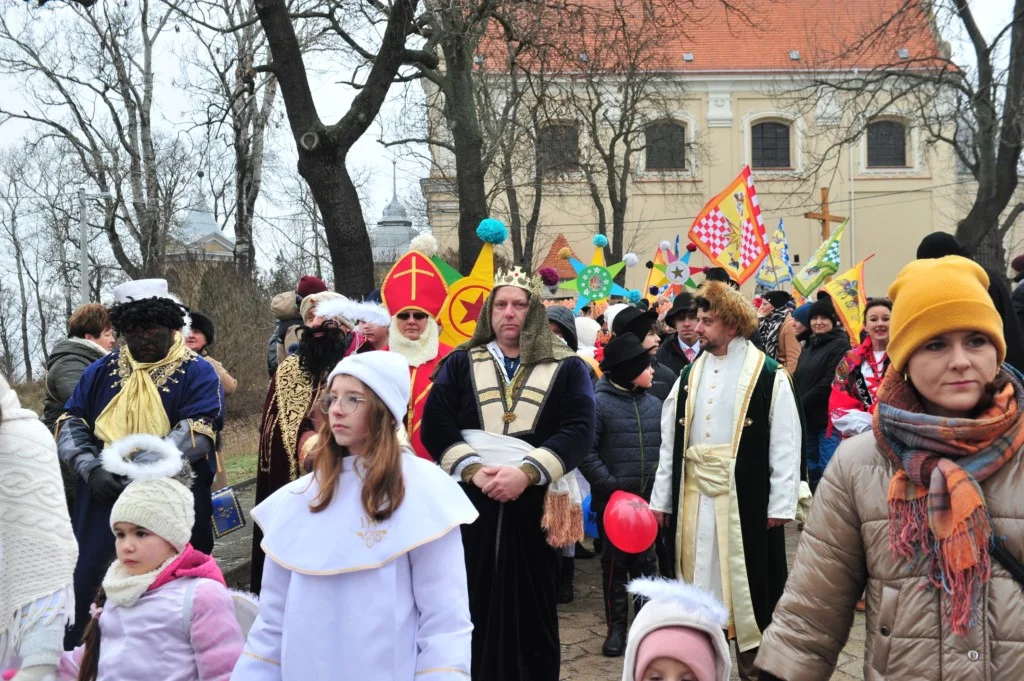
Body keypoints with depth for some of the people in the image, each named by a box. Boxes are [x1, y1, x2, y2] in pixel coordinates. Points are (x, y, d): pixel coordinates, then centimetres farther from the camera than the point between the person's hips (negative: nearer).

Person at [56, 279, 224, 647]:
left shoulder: (198, 373, -1)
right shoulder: (101, 371, 12)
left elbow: (196, 435, -14)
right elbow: (70, 425, 7)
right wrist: (92, 469, -12)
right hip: (102, 503, 4)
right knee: (91, 590, 6)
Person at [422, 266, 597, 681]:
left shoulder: (567, 368, 6)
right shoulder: (460, 364, 10)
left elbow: (578, 429, -7)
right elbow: (435, 425, -1)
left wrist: (526, 472, -19)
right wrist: (473, 470, -16)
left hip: (534, 506, -1)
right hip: (471, 505, 1)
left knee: (531, 608, 6)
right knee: (474, 607, 5)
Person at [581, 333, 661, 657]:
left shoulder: (654, 404, 6)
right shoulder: (599, 403, -10)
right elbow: (586, 452, -11)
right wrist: (611, 486, -15)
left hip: (648, 499, 4)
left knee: (646, 561, 11)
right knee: (615, 563, 7)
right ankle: (616, 627, 17)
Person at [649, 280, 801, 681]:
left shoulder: (769, 375, -5)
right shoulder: (690, 375, 11)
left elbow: (785, 445, -6)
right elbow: (670, 442, 12)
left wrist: (780, 505, -10)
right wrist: (661, 498, 9)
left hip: (745, 498, -5)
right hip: (692, 498, 5)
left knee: (745, 581, 3)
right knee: (696, 581, 10)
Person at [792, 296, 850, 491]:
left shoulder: (840, 345, -7)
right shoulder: (808, 348, 18)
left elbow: (829, 384, -15)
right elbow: (797, 380, 17)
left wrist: (800, 404, -12)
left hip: (828, 420, -8)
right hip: (807, 420, 8)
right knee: (812, 472, 15)